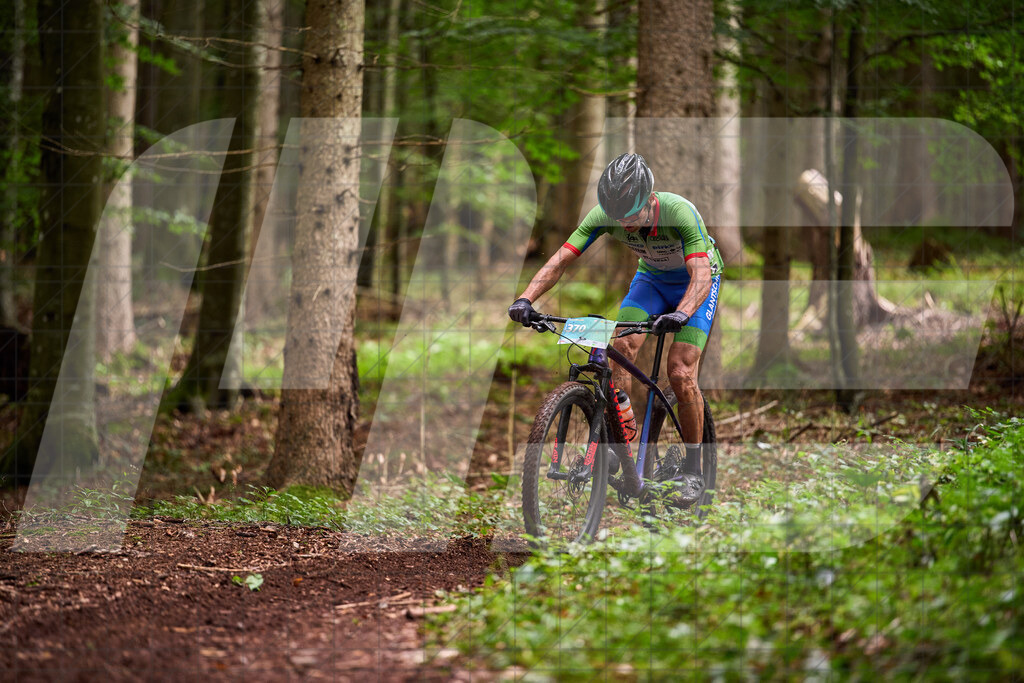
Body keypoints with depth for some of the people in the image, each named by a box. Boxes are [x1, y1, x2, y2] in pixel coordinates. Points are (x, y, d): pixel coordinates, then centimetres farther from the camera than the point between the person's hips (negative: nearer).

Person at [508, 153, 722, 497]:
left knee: (681, 374, -16)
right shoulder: (604, 215, -27)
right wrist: (526, 299, -44)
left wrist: (681, 314, -64)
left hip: (695, 282, -4)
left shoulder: (679, 213, -38)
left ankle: (693, 467, 0)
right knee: (622, 347, -22)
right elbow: (559, 261, -28)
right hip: (651, 277, 4)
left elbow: (701, 276, -45)